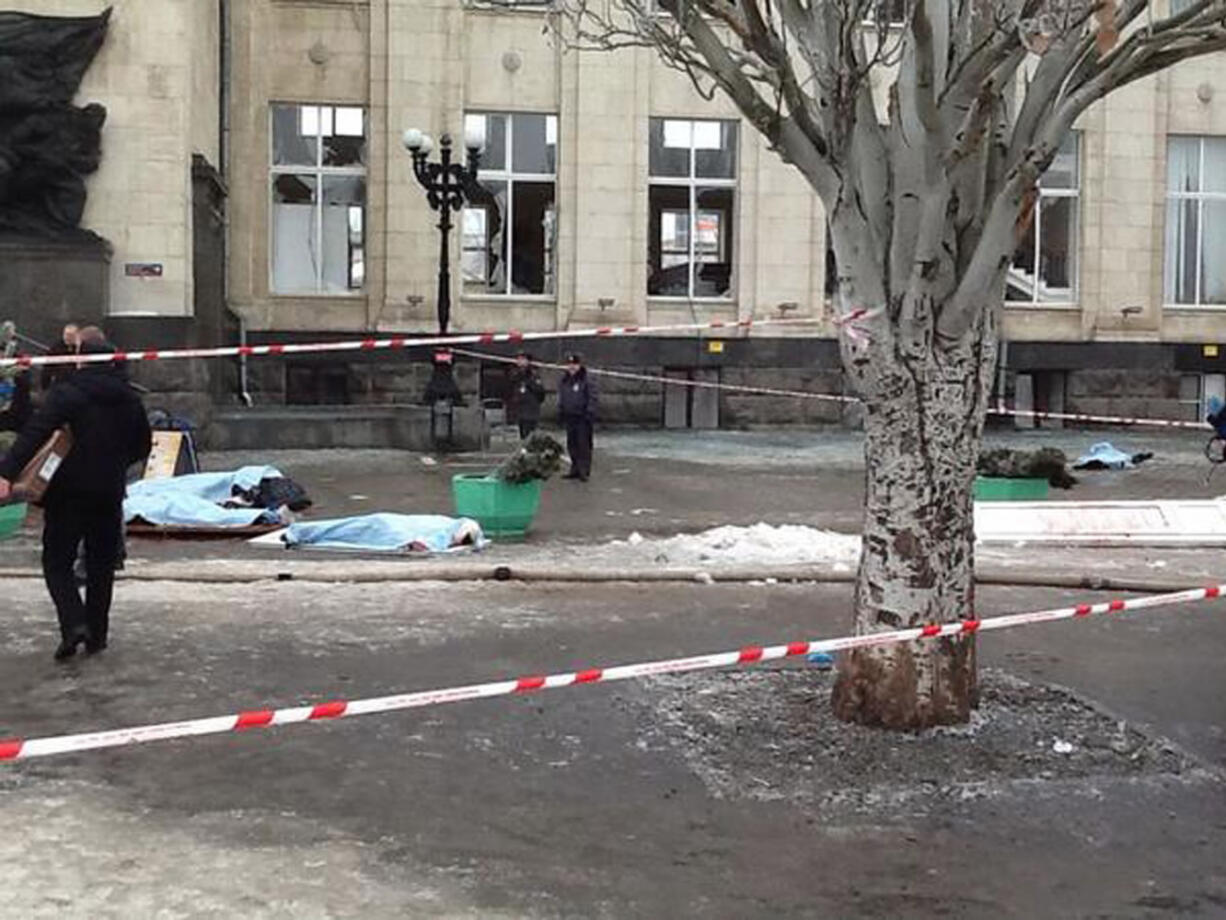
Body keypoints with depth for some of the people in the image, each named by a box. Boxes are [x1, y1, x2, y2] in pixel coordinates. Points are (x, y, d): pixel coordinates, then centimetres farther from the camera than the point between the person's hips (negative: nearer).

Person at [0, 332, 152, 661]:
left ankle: (73, 622, -14)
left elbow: (35, 433, -21)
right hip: (110, 494, 4)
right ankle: (97, 634, 16)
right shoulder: (130, 399, 7)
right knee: (101, 564, 13)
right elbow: (142, 446, 15)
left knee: (57, 560, 4)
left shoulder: (66, 393, -9)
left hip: (69, 493, -4)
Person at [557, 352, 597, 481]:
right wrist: (560, 413, 17)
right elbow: (561, 398, 21)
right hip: (569, 417, 7)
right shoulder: (564, 381, 13)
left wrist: (589, 413, -15)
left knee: (584, 444, -5)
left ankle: (584, 470, -1)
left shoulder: (586, 381, -7)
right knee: (572, 444, 10)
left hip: (583, 418, -7)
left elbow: (592, 398, -8)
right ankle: (575, 469, 19)